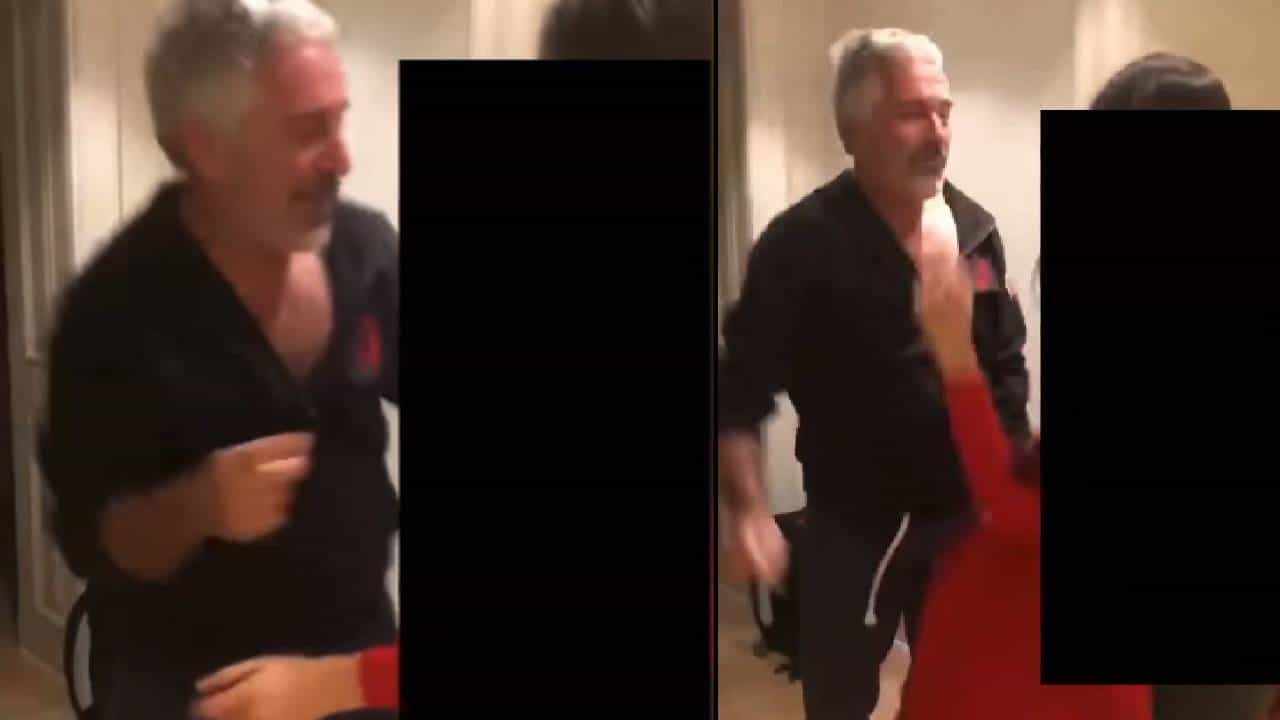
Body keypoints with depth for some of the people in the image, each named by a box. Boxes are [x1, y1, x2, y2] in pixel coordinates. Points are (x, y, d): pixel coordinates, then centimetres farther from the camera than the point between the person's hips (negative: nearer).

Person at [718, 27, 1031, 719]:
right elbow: (740, 390, -16)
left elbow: (1006, 363, 11)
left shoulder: (976, 229, 2)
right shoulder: (802, 242, -15)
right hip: (852, 527, -4)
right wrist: (748, 509, -28)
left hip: (964, 518, 5)